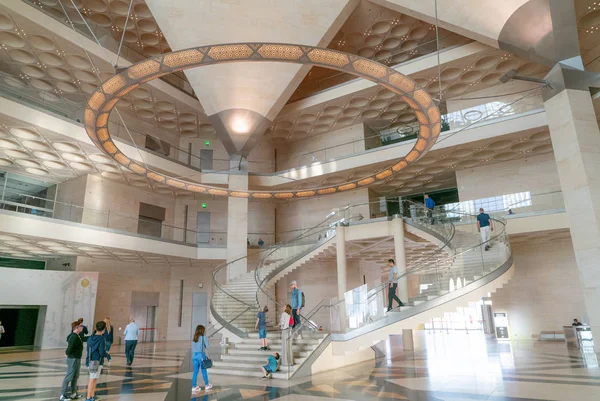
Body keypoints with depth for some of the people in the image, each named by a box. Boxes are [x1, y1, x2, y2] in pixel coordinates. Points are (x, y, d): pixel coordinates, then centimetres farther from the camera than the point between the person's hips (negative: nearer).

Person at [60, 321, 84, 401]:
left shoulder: (77, 336, 9)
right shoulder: (73, 336, -21)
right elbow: (69, 348, -26)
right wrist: (67, 354, -7)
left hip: (77, 359, 10)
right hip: (73, 359, -10)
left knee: (75, 377, 17)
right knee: (69, 377, -1)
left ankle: (73, 393, 27)